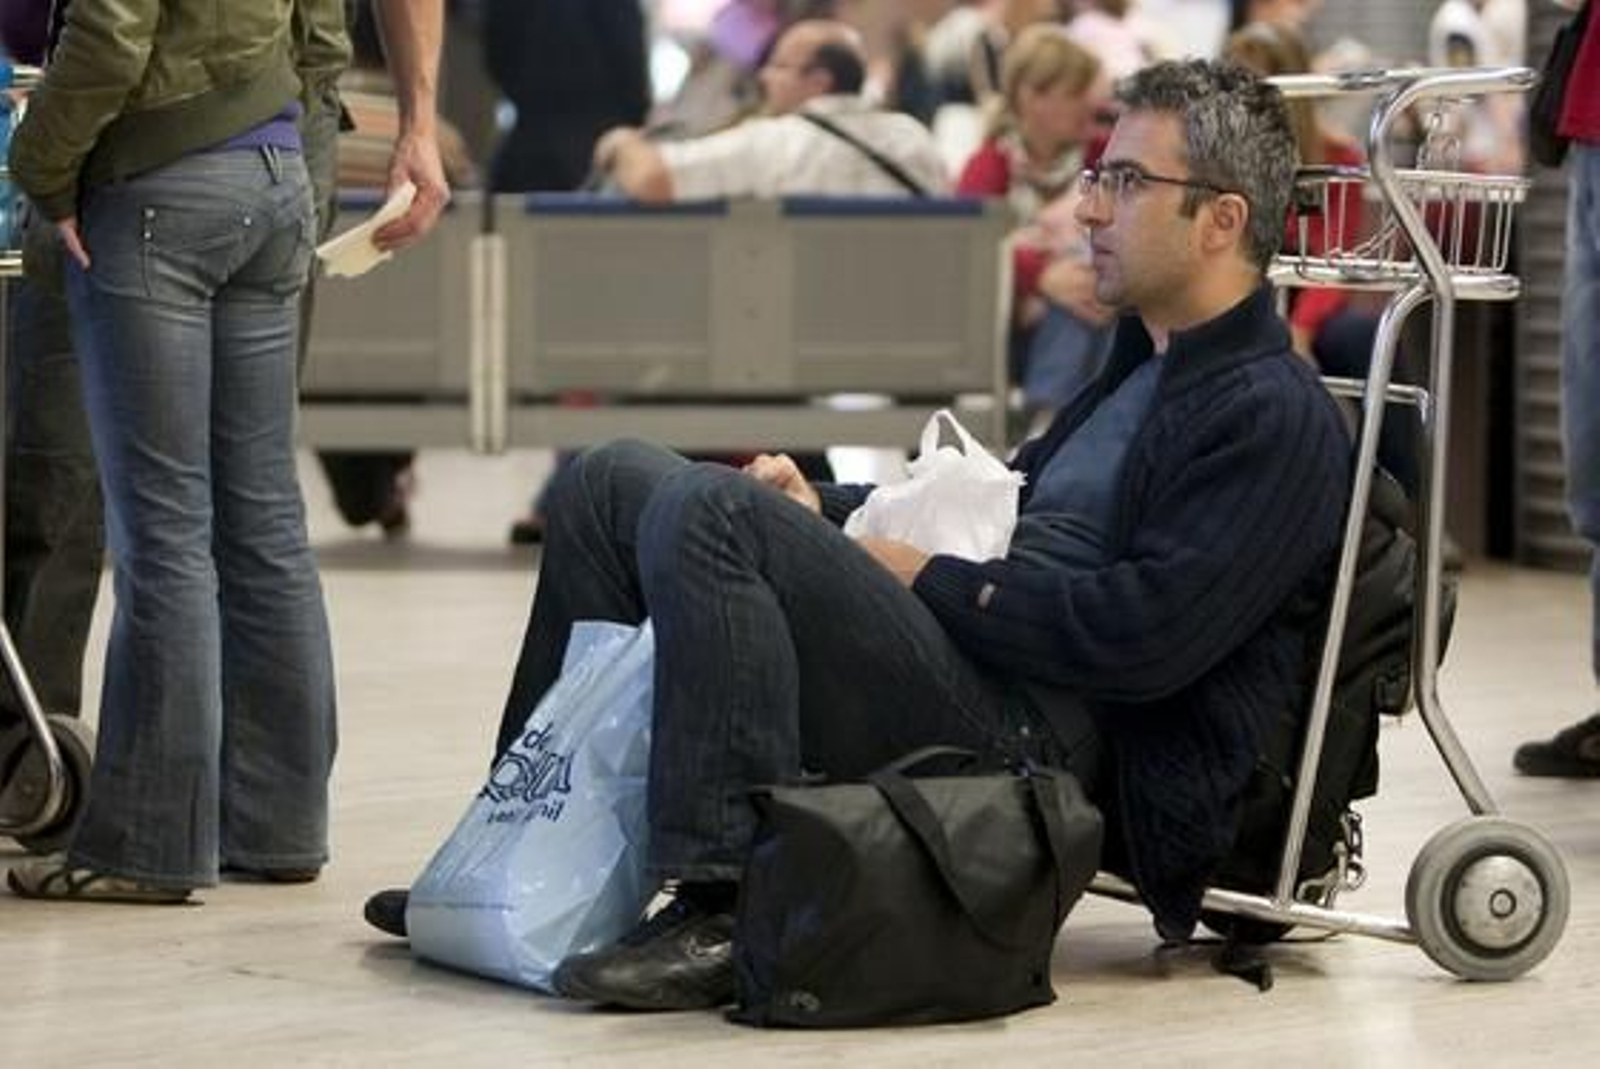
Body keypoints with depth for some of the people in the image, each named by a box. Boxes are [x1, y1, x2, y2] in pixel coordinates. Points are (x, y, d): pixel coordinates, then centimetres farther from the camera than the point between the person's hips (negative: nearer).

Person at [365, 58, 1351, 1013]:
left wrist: (930, 579, -10)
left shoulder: (1276, 418, -9)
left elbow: (1139, 640, -20)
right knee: (616, 483, 11)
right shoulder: (1148, 366, 23)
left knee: (706, 510, -27)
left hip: (1041, 741, -10)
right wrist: (825, 511, 15)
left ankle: (724, 914, -31)